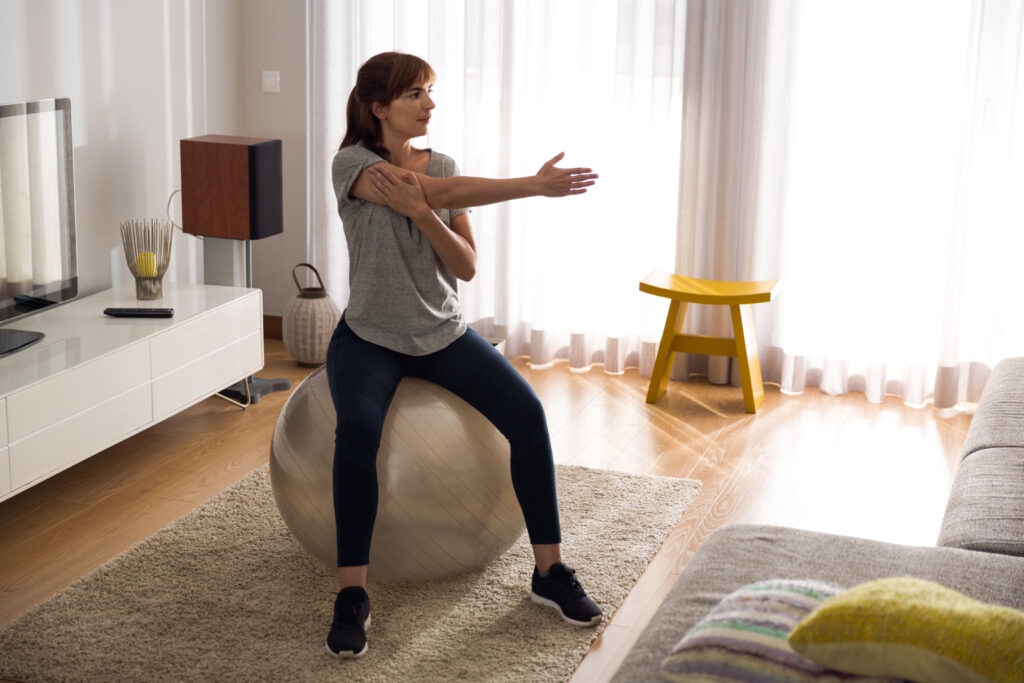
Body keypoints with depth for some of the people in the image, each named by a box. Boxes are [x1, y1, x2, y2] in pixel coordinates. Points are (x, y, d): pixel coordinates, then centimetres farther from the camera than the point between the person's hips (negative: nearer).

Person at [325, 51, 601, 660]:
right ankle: (352, 596, -22)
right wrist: (537, 185, -30)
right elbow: (444, 192, -26)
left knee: (527, 410, -19)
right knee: (358, 429, -33)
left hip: (444, 334, 4)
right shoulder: (353, 163, -10)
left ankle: (551, 571, -7)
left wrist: (420, 212, -21)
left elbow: (467, 267, -3)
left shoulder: (441, 165, 5)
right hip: (371, 337, -4)